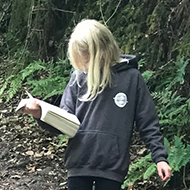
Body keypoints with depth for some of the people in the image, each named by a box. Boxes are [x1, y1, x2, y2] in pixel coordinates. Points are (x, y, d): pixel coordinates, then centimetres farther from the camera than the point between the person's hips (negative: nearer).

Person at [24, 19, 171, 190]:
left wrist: (160, 156, -5)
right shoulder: (79, 77, 3)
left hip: (113, 166, -2)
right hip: (79, 163, 2)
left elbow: (148, 122, 1)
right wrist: (42, 115, -16)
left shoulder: (131, 77, -3)